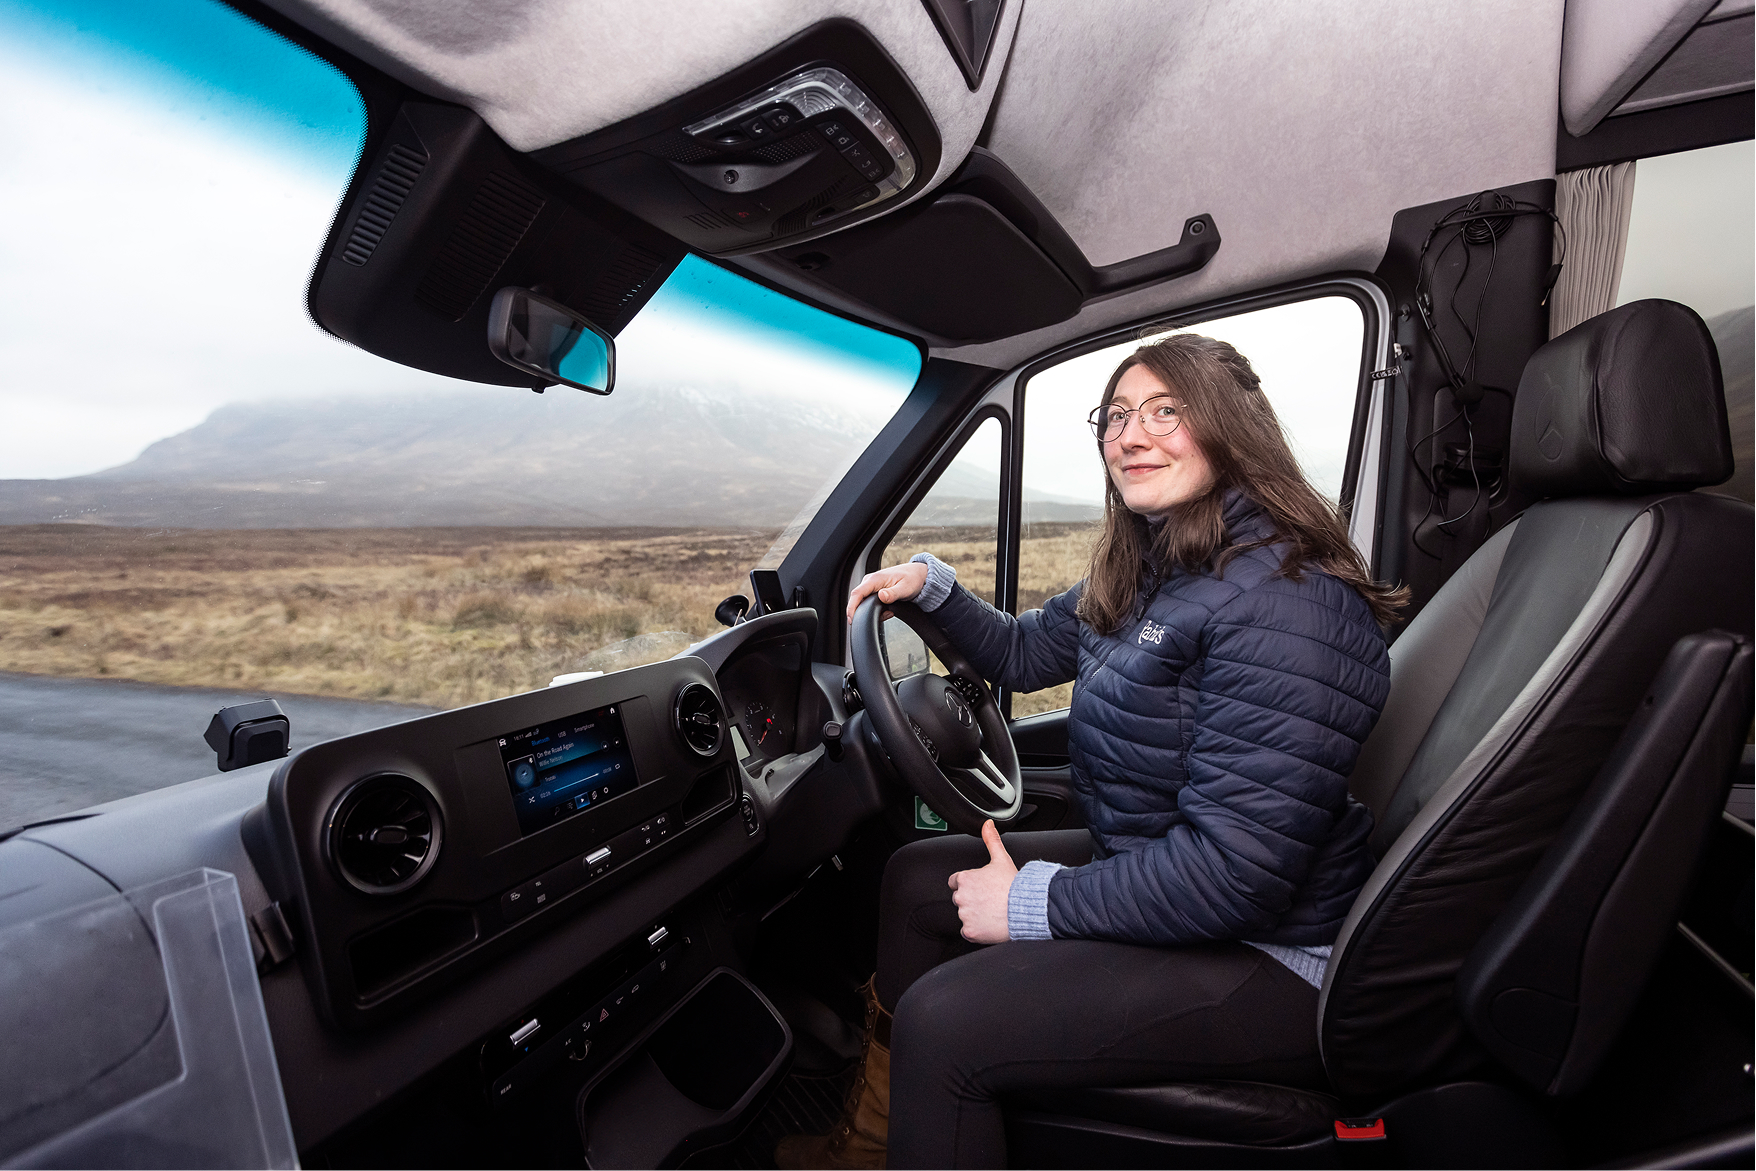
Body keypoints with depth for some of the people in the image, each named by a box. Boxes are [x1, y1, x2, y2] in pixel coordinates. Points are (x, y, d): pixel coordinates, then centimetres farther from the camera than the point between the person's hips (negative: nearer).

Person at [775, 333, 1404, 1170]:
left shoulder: (1285, 599, -25)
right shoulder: (1147, 571, 3)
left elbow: (1235, 870, -28)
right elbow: (1025, 654, 16)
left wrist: (1034, 904, -19)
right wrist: (931, 585, 2)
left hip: (1265, 958, -9)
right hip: (1149, 869, 9)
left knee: (944, 1018, -22)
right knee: (915, 877, 12)